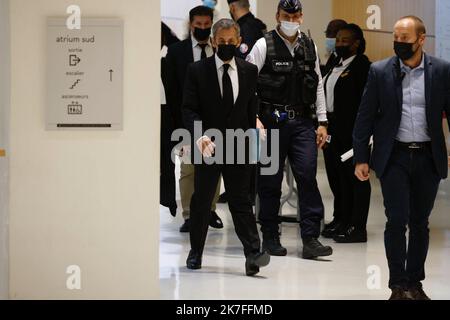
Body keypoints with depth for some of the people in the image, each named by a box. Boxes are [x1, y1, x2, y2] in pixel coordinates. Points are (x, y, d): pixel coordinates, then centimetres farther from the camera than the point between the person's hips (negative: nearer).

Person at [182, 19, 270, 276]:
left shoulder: (250, 71, 6)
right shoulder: (198, 71, -1)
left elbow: (252, 109, 11)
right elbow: (189, 109, -6)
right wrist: (200, 135, -21)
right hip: (208, 146, -1)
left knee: (241, 202, -4)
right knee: (202, 202, 9)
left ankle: (253, 255, -12)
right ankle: (196, 254, 22)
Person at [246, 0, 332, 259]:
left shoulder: (310, 46, 11)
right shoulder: (264, 45, -2)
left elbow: (318, 86, 15)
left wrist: (322, 123, 11)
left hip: (302, 122, 3)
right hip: (272, 121, -3)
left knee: (308, 176, -7)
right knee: (270, 181, 4)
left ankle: (311, 240, -6)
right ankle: (270, 237, 16)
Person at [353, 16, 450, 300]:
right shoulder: (380, 71, -1)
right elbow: (365, 117, 2)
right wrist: (361, 158, -1)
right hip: (394, 157, -1)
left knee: (420, 223, 9)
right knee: (397, 220, -7)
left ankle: (415, 283, 20)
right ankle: (398, 286, 1)